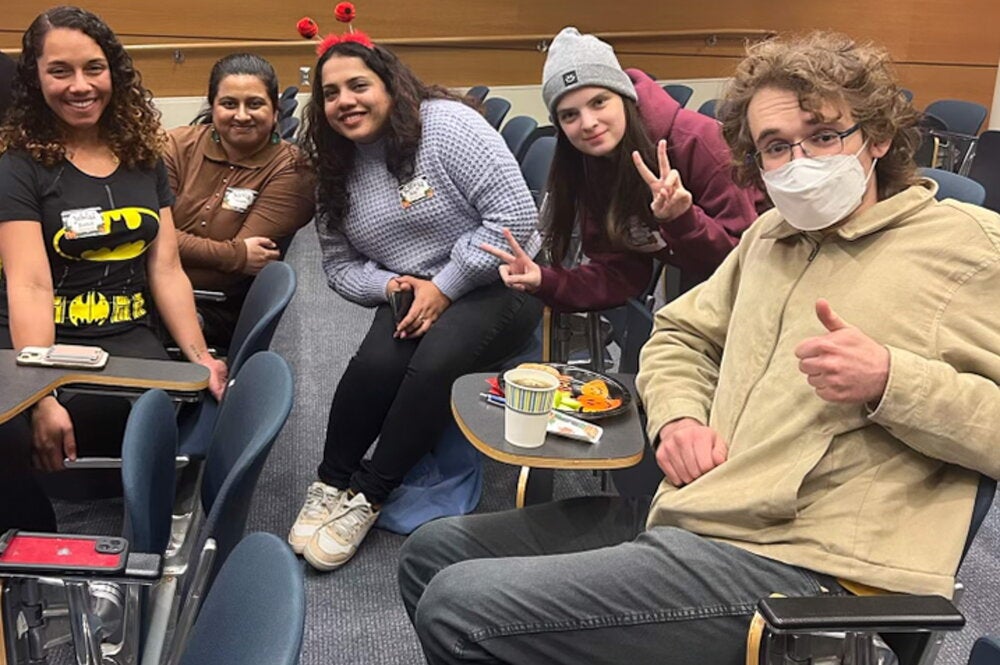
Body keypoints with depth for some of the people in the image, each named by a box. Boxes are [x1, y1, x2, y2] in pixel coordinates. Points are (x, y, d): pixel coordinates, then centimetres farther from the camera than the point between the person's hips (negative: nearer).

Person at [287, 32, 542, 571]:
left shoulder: (447, 124, -13)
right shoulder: (336, 169, 7)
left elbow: (515, 215, -19)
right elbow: (340, 265, 11)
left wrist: (444, 287, -19)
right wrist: (387, 286, -11)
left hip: (496, 285, -4)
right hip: (411, 296, 4)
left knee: (435, 362, -32)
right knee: (377, 363, -27)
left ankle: (366, 495, -14)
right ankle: (330, 483, -6)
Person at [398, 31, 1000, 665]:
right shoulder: (770, 233, 19)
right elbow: (679, 335, 27)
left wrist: (889, 380, -22)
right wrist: (677, 418, 6)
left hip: (803, 563, -8)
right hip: (690, 516, 8)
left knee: (459, 609, -19)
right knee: (434, 550, 10)